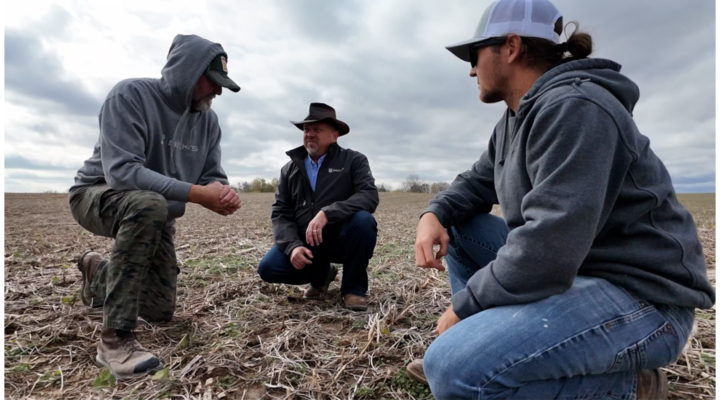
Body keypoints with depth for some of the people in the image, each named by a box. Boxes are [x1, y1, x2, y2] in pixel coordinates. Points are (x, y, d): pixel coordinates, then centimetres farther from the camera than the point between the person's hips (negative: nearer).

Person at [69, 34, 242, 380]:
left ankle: (98, 272, 39)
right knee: (149, 203, -42)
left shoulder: (208, 120, -6)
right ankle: (115, 337, -30)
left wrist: (223, 194, -30)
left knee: (161, 312, 7)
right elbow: (121, 171, -33)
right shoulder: (130, 95, -22)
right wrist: (197, 194, -41)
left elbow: (212, 176, -5)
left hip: (156, 212, 6)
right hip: (98, 194, -5)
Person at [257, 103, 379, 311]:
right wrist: (293, 246, -20)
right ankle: (321, 274, 13)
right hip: (305, 243, 3)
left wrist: (326, 214, -34)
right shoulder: (290, 170, 5)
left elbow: (369, 196, -21)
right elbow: (280, 214, 0)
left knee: (363, 219, -32)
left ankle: (354, 287, -9)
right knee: (268, 268, -18)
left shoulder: (354, 160, -5)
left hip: (342, 239, -3)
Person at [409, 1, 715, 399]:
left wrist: (464, 306, -17)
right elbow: (477, 181, 17)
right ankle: (481, 344, 10)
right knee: (457, 227, 8)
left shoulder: (571, 107, -21)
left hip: (639, 296, -9)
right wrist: (435, 213, -6)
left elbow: (547, 249, -30)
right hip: (575, 267, 10)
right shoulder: (516, 119, 11)